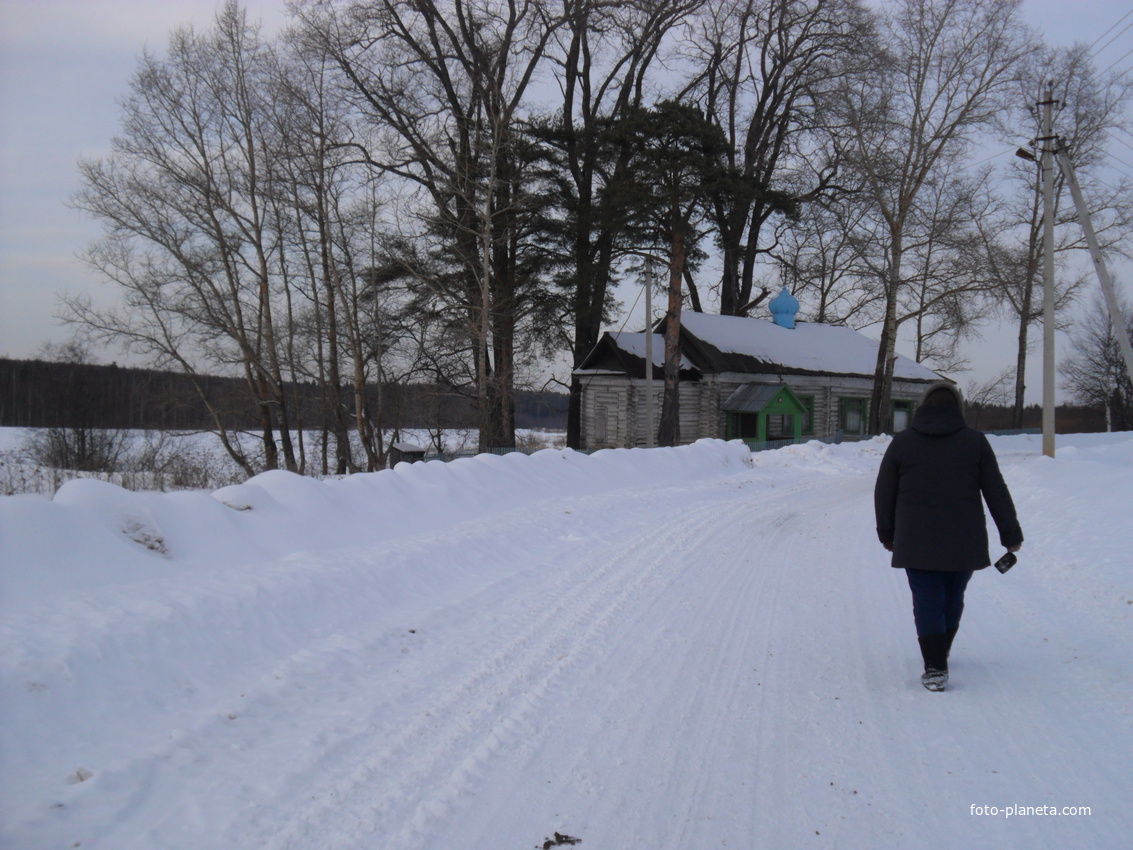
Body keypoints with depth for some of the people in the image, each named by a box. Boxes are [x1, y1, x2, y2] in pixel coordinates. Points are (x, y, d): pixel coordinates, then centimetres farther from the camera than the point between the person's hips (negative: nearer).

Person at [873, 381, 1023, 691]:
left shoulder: (902, 442, 2)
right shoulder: (975, 441, 1)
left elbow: (883, 494, 6)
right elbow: (997, 492, 1)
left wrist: (887, 534, 18)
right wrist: (1011, 535, 8)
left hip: (917, 543, -1)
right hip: (964, 543, 1)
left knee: (928, 601, 2)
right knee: (952, 598, 17)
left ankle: (935, 667, -6)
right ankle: (940, 655, 33)